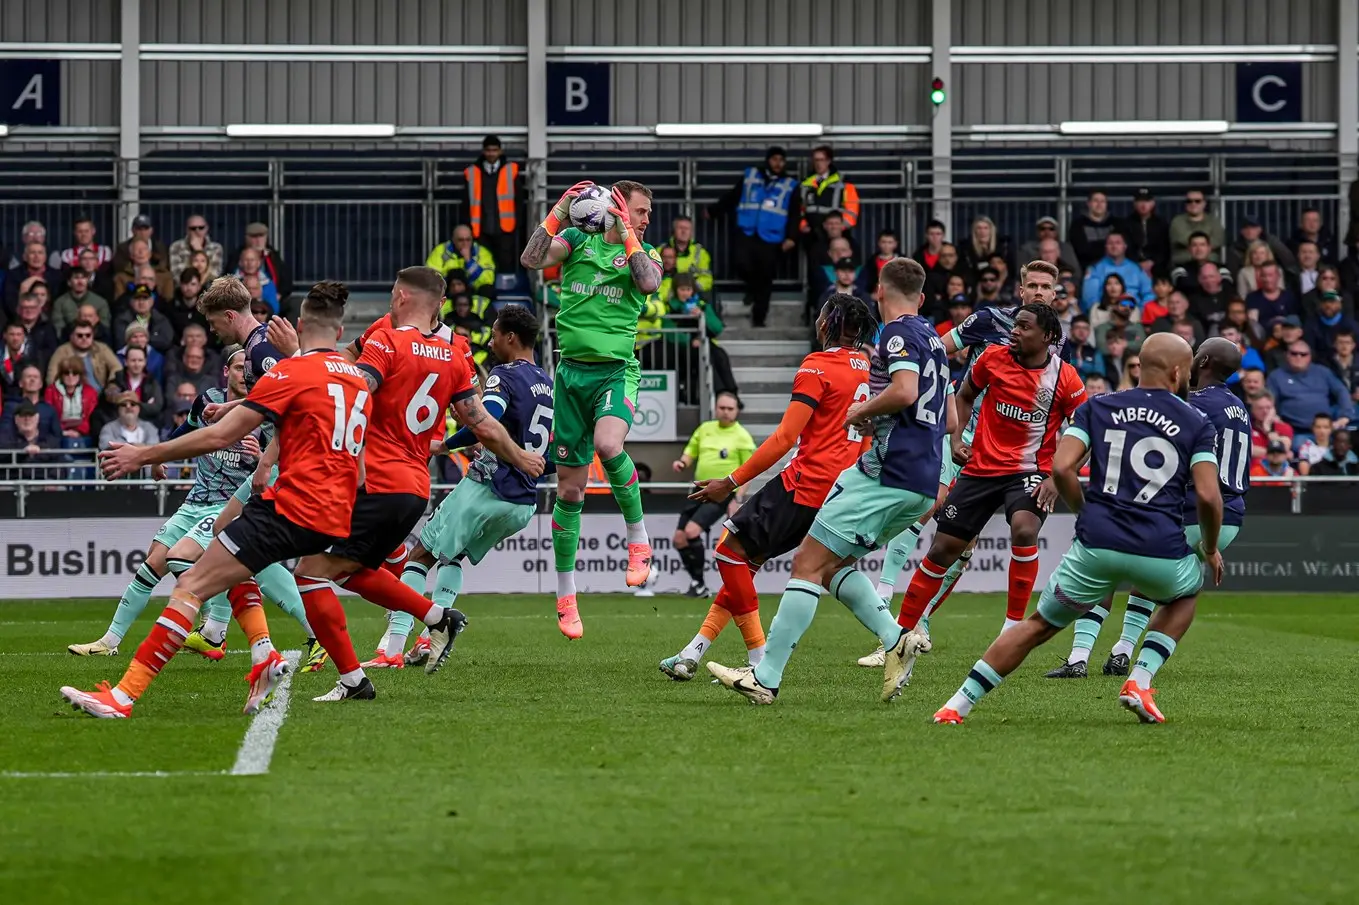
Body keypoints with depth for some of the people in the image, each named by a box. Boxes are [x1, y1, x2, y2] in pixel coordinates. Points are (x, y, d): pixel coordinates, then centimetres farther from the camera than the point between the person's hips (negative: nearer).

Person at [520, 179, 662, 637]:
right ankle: (565, 594, 15)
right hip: (571, 371, 2)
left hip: (616, 371, -2)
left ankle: (639, 538, -12)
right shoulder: (577, 240, 7)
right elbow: (531, 258, -8)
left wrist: (627, 235, -12)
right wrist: (560, 211, -14)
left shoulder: (644, 253, 7)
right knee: (569, 486, 4)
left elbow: (649, 283, -14)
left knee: (608, 444, -33)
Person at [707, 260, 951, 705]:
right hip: (921, 484, 9)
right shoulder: (931, 337, 20)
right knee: (833, 563, 17)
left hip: (887, 475, -9)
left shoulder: (898, 333, -7)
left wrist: (861, 410, -8)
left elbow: (905, 391, -25)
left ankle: (766, 677, -9)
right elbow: (948, 420, 27)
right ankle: (896, 639, -2)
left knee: (808, 562, -7)